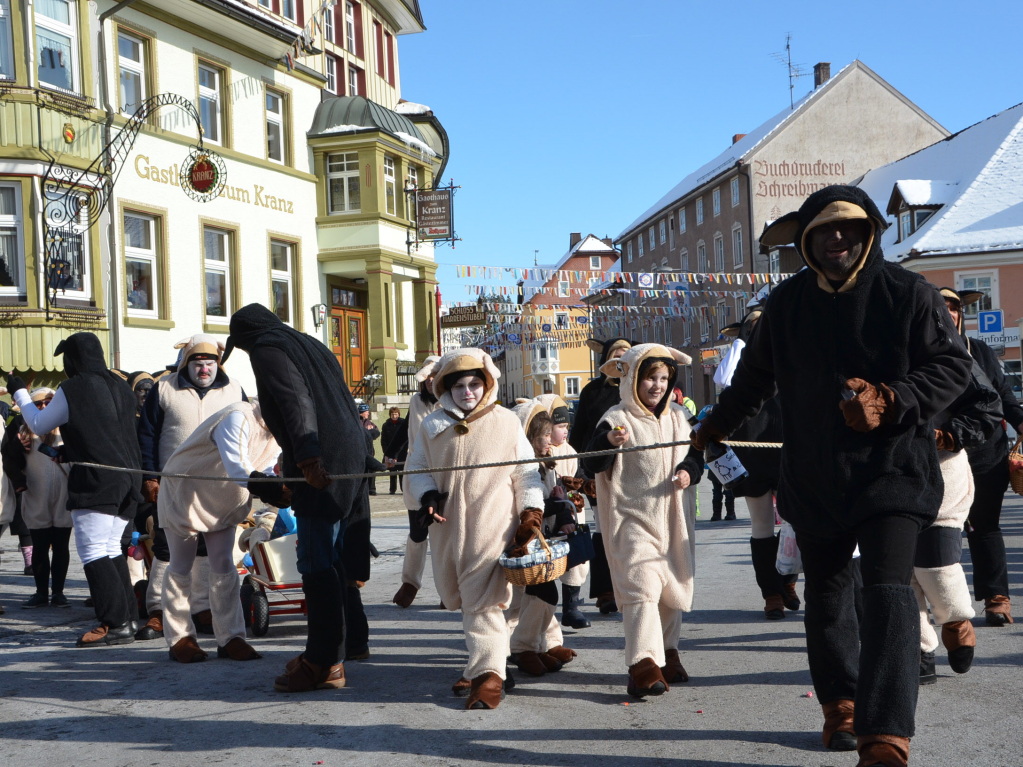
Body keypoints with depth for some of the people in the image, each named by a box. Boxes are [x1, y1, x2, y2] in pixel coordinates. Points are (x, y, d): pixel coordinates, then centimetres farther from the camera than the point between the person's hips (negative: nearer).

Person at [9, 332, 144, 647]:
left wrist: (19, 392, 22)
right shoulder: (120, 387, 12)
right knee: (111, 549, 14)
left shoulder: (72, 389, -8)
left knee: (93, 551, -6)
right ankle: (129, 618, 14)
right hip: (127, 479, 7)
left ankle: (116, 624, -12)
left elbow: (39, 425, 7)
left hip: (94, 482, -7)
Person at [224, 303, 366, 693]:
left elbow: (296, 401, -18)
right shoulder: (309, 344, 24)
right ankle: (329, 655, 20)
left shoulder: (267, 350, -2)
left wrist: (306, 457, -28)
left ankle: (323, 663, -4)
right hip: (348, 461, 9)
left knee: (317, 565, -7)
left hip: (318, 469, -9)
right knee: (328, 561, 14)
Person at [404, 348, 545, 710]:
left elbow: (526, 472, 5)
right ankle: (481, 660, 27)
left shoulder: (507, 423, 3)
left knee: (482, 601, -11)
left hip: (492, 528, -4)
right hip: (448, 527, 4)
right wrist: (427, 495, -6)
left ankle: (487, 673, -8)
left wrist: (530, 513, -3)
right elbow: (416, 469, 13)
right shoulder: (433, 426, 9)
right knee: (457, 597, 11)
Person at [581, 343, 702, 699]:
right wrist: (608, 441, -33)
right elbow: (591, 466, -15)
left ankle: (667, 651, 32)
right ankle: (643, 665, -23)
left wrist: (689, 471, -3)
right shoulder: (616, 420, -9)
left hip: (673, 517, 6)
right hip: (632, 517, -6)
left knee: (674, 585, 14)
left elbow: (694, 453, 19)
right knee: (641, 584, -18)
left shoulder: (678, 417, 9)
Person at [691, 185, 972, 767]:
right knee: (826, 595, 15)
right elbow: (756, 376, 21)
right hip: (814, 477, 4)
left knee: (888, 593, -17)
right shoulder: (787, 304, 6)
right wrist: (716, 426, 33)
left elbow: (954, 364, -5)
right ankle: (841, 704, 37)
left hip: (892, 470, -4)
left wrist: (891, 402, -20)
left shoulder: (908, 293, -6)